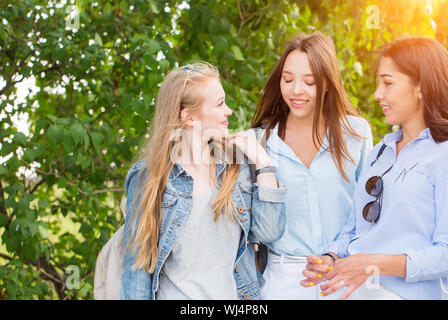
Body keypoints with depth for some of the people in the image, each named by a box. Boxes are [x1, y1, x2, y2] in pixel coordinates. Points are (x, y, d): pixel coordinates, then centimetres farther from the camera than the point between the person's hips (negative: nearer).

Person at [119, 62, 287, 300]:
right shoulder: (149, 176, -8)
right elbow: (138, 261, -4)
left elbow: (269, 232, -6)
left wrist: (263, 163, -8)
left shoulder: (236, 167, 2)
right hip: (175, 293, -3)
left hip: (236, 292, 3)